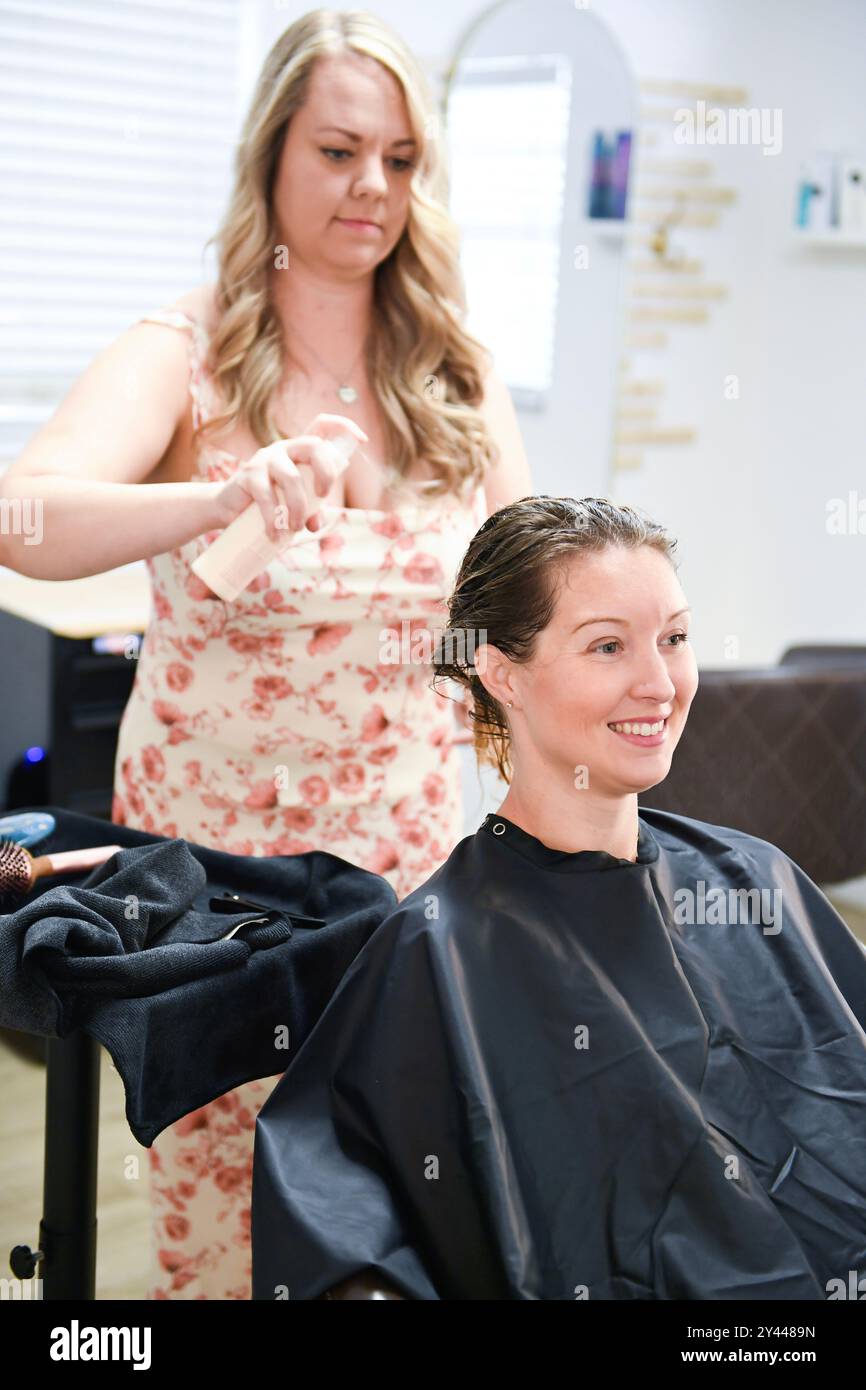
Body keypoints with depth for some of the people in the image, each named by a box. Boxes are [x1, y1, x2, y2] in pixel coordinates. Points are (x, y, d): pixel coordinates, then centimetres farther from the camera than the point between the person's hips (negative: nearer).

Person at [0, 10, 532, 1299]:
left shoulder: (459, 380, 3)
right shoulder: (188, 356, -8)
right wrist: (232, 499, -44)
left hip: (410, 857, 3)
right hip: (215, 855, -2)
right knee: (216, 1238, 7)